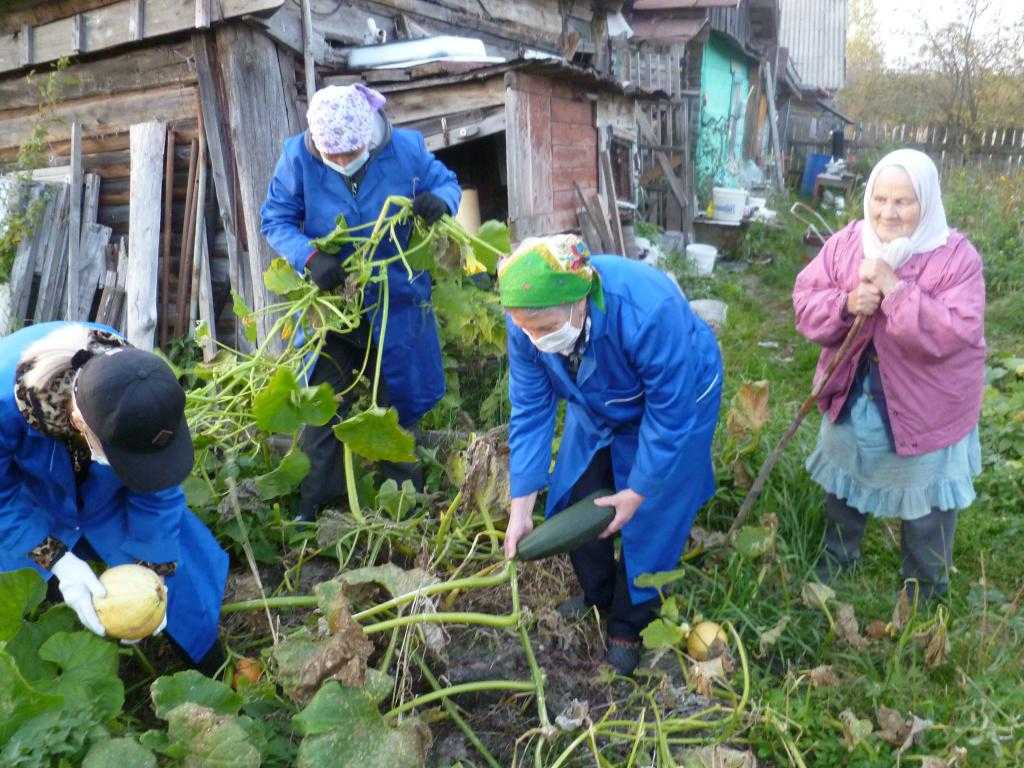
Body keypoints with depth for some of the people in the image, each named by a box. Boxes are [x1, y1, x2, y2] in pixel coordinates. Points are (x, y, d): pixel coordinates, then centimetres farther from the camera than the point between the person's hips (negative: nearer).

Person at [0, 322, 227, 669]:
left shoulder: (146, 396, -33)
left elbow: (156, 495, -18)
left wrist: (155, 570, -16)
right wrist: (58, 561, -32)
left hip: (105, 498, 1)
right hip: (28, 505, -1)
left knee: (180, 567, 2)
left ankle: (215, 677, 24)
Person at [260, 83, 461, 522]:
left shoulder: (406, 148, -13)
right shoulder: (297, 156, -14)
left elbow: (447, 182, 1)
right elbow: (275, 221, -9)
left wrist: (441, 201, -24)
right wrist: (309, 257, -29)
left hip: (398, 299, 1)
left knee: (404, 400, 13)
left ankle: (399, 486, 36)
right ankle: (314, 502, 23)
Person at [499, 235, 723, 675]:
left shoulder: (648, 312, -43)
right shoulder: (529, 321, -27)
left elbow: (669, 416, -30)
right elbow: (531, 410, -19)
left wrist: (636, 493, -21)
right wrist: (521, 508, -19)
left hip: (675, 401, -4)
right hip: (596, 407, 5)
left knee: (648, 519, 1)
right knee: (574, 499, 9)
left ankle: (627, 625, 26)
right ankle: (596, 594, 37)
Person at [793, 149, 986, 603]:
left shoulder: (956, 257, -18)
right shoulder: (845, 243, -7)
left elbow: (954, 335, -28)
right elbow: (804, 304, -9)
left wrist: (894, 290, -33)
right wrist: (846, 305, -29)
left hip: (925, 412, -4)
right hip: (851, 402, 4)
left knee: (926, 513, 15)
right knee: (842, 489, 26)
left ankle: (924, 594, 40)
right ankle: (836, 559, 52)